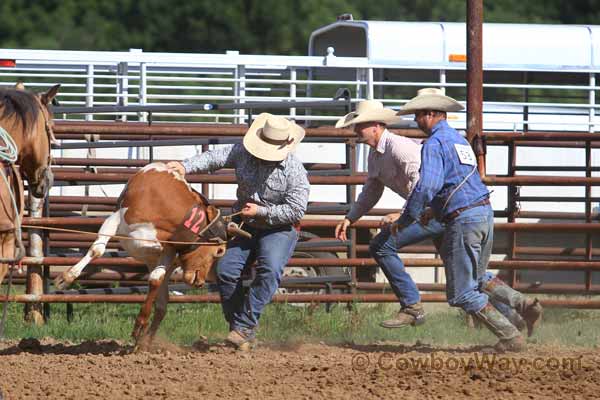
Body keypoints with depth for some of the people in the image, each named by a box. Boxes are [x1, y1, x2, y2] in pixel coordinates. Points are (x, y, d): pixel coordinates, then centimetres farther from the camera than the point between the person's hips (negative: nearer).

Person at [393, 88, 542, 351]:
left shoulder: (434, 144, -10)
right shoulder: (459, 140, 19)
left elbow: (426, 186, -22)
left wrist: (405, 220, -13)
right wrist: (434, 209, 28)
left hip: (463, 219, -9)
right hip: (485, 211, 9)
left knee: (462, 293, 0)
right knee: (477, 279, 26)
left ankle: (510, 337, -2)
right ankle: (525, 305, 9)